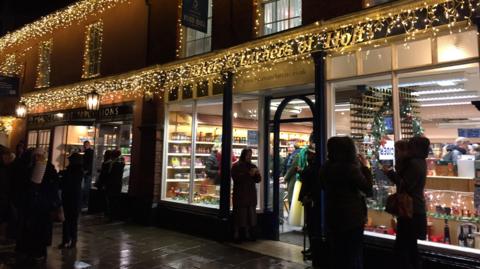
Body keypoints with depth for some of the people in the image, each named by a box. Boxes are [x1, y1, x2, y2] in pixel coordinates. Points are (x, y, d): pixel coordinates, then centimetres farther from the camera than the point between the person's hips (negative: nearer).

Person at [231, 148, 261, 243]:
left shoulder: (253, 166, 13)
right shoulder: (236, 166, -2)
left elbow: (258, 180, 14)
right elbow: (236, 178, -16)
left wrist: (257, 174, -7)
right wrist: (249, 174, -20)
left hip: (251, 195, 5)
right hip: (240, 195, -5)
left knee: (250, 215, 4)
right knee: (239, 215, -5)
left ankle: (248, 234, 14)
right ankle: (236, 236, 4)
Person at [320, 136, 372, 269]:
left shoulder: (325, 168, -1)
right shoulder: (350, 167, -21)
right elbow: (368, 188, -13)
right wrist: (366, 167, -3)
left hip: (332, 216, 6)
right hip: (352, 217, -6)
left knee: (335, 255, 17)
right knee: (353, 256, 9)